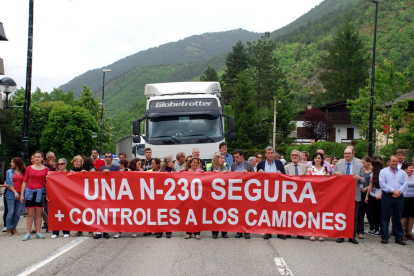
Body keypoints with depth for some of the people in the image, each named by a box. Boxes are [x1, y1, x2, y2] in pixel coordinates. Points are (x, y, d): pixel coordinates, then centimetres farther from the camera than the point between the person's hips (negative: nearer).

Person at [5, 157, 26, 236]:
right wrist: (15, 192, -11)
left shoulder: (23, 172, 9)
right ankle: (8, 229, 6)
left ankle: (13, 228, 14)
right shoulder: (9, 172, 8)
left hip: (20, 194, 1)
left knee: (18, 213, 1)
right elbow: (8, 184, 1)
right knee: (11, 212, -4)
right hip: (11, 194, -1)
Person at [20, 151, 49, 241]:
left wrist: (47, 194, -4)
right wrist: (22, 194, 1)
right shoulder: (29, 168, 7)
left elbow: (47, 182, 7)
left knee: (39, 213, 3)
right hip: (30, 191, 0)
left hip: (41, 191, 0)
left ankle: (38, 232, 10)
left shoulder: (46, 169, 6)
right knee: (30, 214, -1)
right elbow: (24, 182, 7)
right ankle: (28, 233, 2)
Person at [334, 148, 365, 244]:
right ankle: (340, 236, 14)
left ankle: (352, 237, 14)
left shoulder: (359, 166, 4)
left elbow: (363, 180, 6)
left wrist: (359, 178, -16)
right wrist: (336, 174, -12)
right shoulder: (338, 164, 6)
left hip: (354, 195, 0)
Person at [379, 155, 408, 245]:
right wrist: (393, 191, -13)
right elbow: (382, 183, -6)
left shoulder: (402, 172, 15)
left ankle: (399, 237, 12)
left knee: (398, 217, 6)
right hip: (387, 196, -2)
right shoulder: (383, 171, 6)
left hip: (399, 197, 2)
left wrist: (399, 191, -13)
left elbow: (405, 183, 3)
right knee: (385, 217, -1)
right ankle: (385, 237, 3)